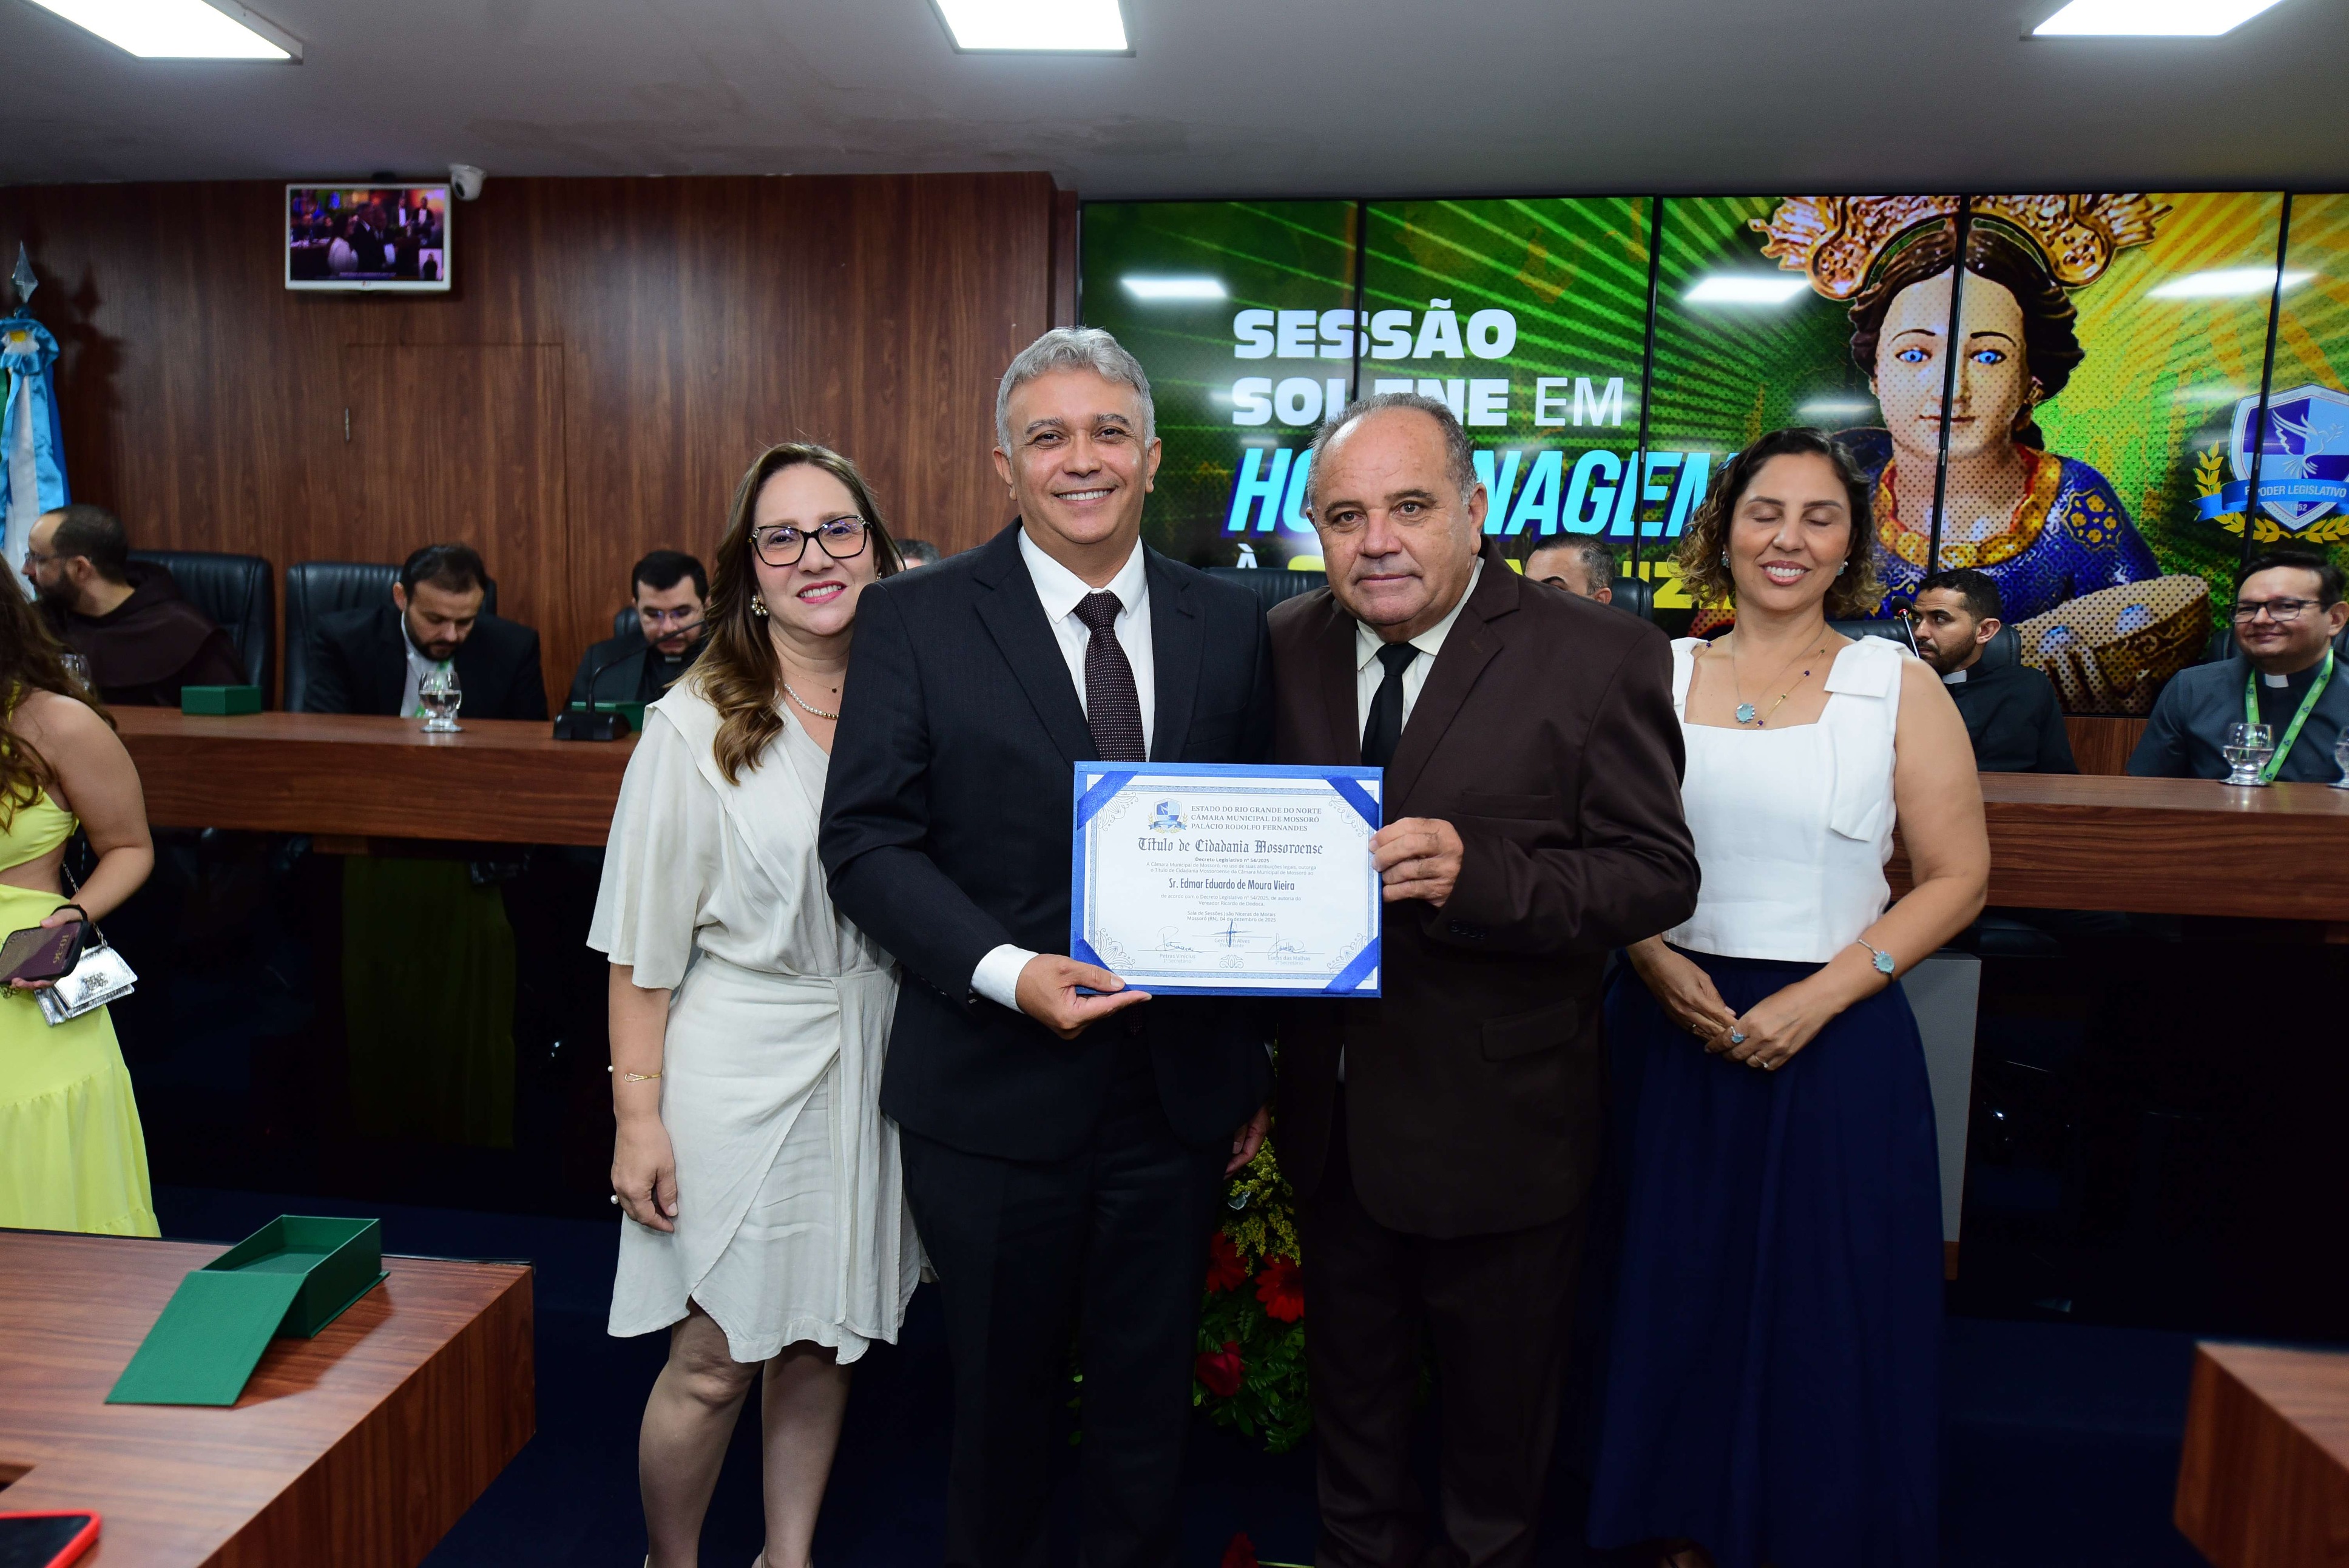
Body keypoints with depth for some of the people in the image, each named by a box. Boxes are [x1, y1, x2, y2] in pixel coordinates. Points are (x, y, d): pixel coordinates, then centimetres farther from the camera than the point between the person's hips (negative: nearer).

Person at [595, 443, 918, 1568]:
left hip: (871, 1064, 4)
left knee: (823, 1339, 18)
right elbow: (643, 944, -7)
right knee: (716, 1359, 7)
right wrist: (637, 1114, -8)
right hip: (738, 1065, -3)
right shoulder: (695, 726, -10)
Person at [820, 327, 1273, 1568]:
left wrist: (1257, 1063, 7)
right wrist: (1009, 972, -23)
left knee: (1148, 1415, 20)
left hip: (1179, 1091, 3)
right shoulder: (916, 620, -5)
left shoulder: (1228, 625, 4)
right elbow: (868, 842, -9)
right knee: (1002, 1404, 19)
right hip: (994, 1091, -2)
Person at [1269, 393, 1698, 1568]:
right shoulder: (1291, 644, -1)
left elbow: (1659, 875, -17)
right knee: (1348, 1386, 26)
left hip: (1496, 1127, -4)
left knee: (1499, 1411, 21)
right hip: (1329, 1110, 4)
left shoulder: (1600, 656, -15)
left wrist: (1479, 875, -34)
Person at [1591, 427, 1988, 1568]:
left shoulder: (1898, 684, -1)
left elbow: (1957, 877, -2)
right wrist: (1655, 960, -10)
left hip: (1833, 1037, -1)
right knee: (1679, 1295, 12)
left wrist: (1821, 997, -13)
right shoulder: (1658, 677, 4)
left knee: (1826, 1308, 9)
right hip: (1670, 1027, 2)